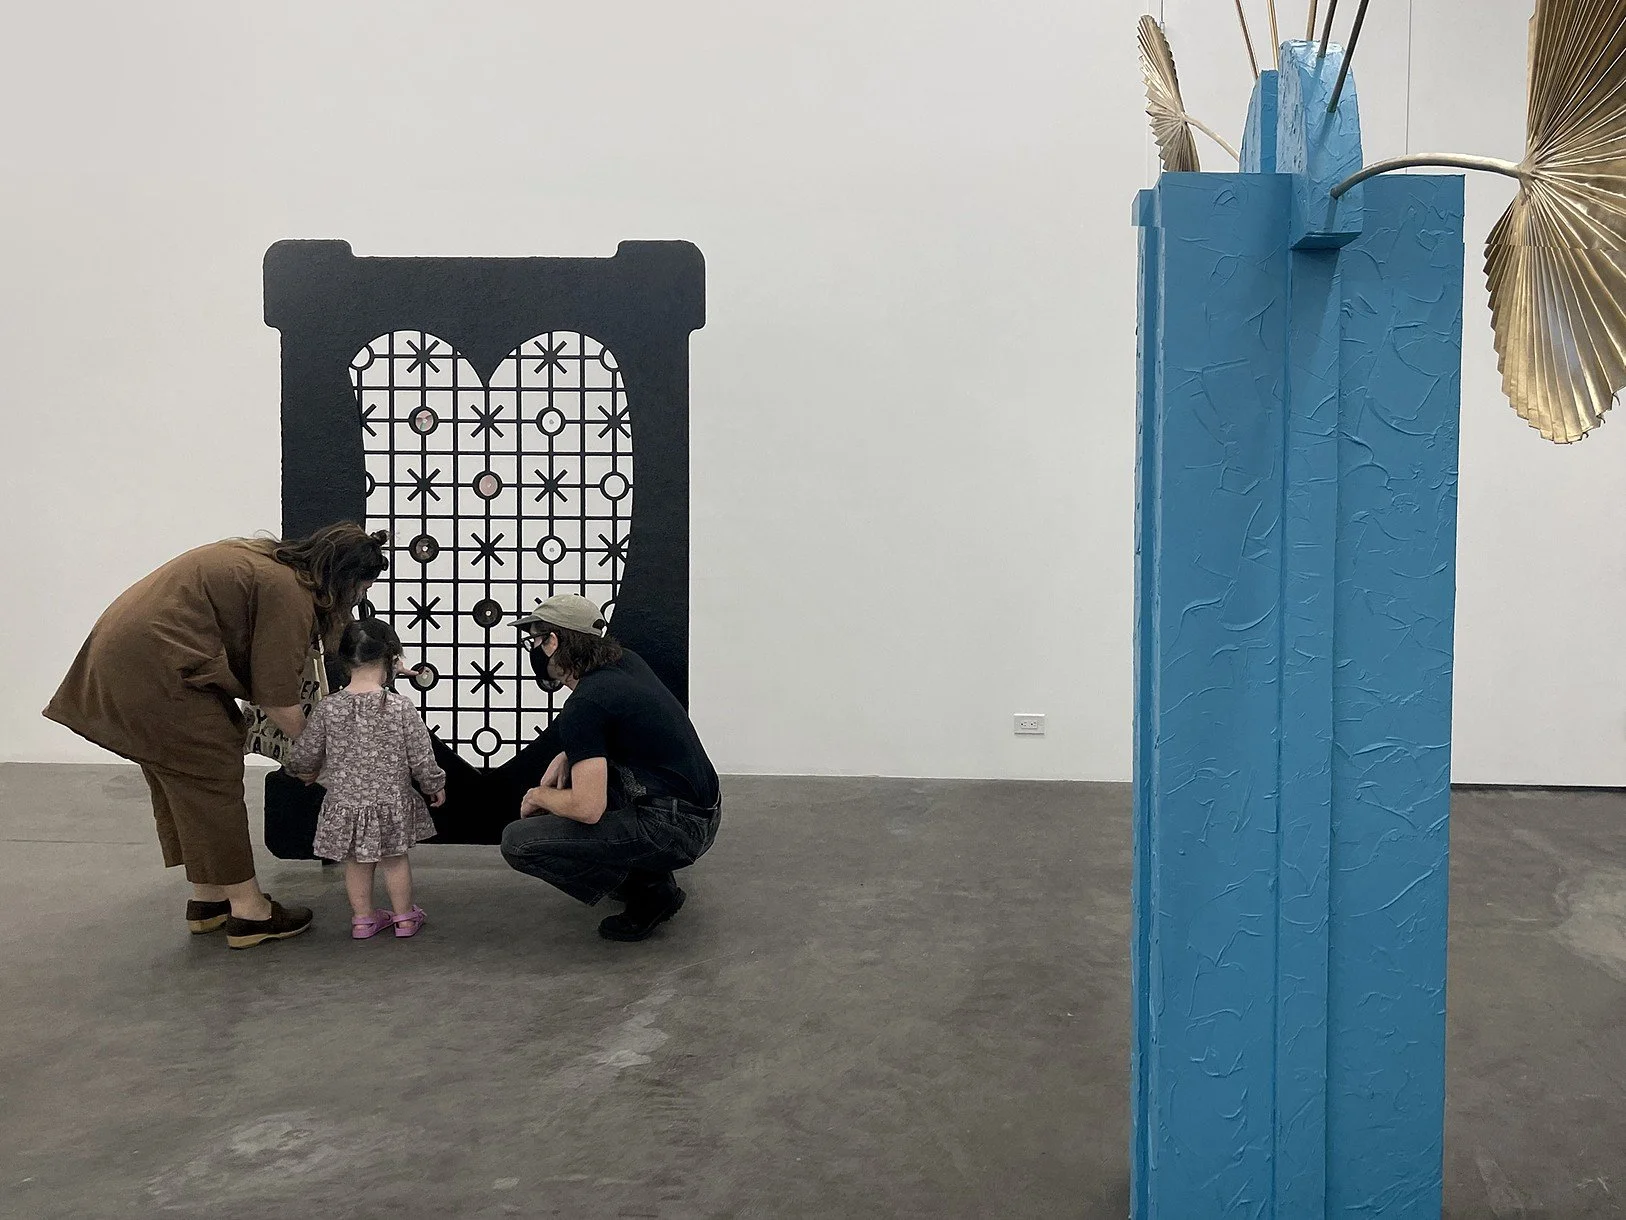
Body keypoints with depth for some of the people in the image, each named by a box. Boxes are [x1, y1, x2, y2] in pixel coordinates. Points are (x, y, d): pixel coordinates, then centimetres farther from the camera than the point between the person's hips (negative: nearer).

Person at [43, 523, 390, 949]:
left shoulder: (265, 556, 13)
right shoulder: (287, 592, -17)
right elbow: (277, 698, -16)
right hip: (156, 674, -11)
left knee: (183, 785, 17)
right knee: (212, 785, -3)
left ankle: (207, 900, 26)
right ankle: (249, 913, 4)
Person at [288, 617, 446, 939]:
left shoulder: (328, 708, -11)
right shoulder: (401, 708, -16)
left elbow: (303, 756, -3)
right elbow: (422, 758, -10)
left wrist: (306, 772, 21)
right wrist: (435, 786, 9)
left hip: (345, 803, 1)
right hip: (391, 804, -1)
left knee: (355, 861, 19)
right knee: (395, 858, 18)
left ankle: (363, 917, 29)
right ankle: (404, 916, 29)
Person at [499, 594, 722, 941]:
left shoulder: (583, 707, -18)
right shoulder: (626, 661, 8)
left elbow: (587, 809, -23)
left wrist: (539, 795, -2)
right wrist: (565, 758, 13)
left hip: (674, 831, -9)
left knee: (518, 842, -10)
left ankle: (650, 893, -1)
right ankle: (641, 872, 20)